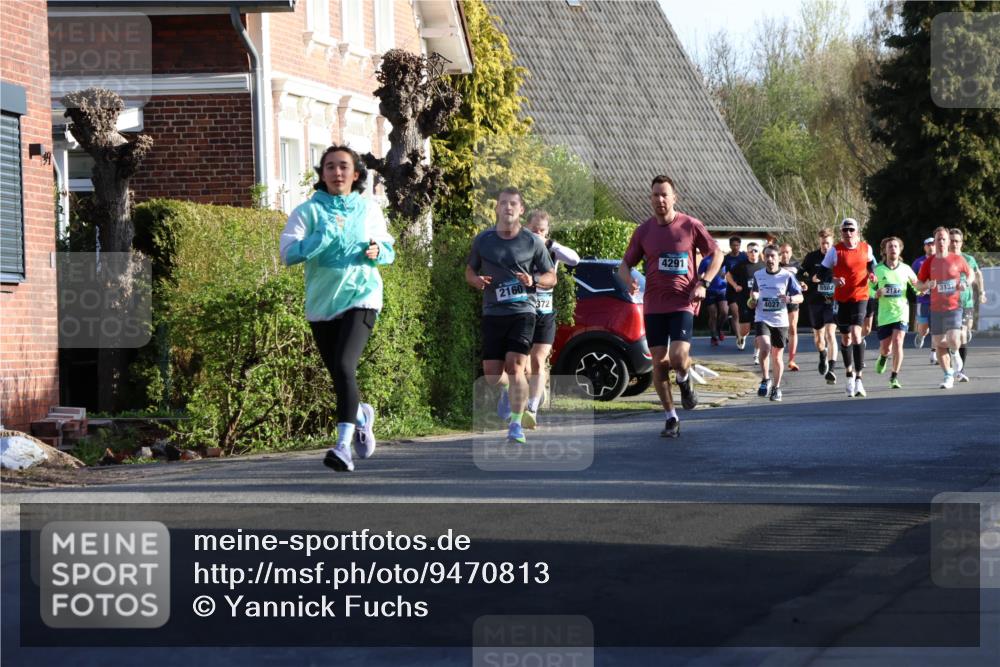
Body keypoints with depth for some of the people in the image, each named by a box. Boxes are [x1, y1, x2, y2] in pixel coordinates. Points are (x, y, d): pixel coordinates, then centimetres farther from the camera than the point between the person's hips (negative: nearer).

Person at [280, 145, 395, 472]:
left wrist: (377, 252, -7)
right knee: (339, 375, 12)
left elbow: (388, 249, 16)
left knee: (344, 366, -22)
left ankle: (344, 445, -27)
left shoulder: (369, 209, 5)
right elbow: (288, 252, -13)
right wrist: (324, 236, -25)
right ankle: (361, 415, 45)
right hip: (321, 304, 2)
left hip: (360, 298, -2)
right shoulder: (308, 211, -1)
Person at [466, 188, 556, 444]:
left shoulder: (532, 242, 1)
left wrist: (533, 280, -13)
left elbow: (551, 277, 8)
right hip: (493, 313, 2)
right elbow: (470, 270, 18)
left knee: (515, 367, -16)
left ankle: (515, 424, -6)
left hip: (522, 311, -2)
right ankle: (507, 390, 38)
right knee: (492, 374, 1)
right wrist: (476, 280, -6)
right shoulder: (483, 240, 5)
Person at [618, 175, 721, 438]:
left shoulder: (691, 226, -3)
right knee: (659, 362, 2)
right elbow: (625, 263, 12)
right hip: (653, 305, 3)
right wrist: (628, 279, -11)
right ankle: (671, 418, 16)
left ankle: (684, 382, 17)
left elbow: (716, 255, 7)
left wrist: (703, 284, -6)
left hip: (682, 303, -3)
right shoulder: (643, 231, 5)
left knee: (678, 356, -20)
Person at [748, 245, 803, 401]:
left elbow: (800, 297, -4)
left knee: (777, 356, 7)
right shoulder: (758, 275, 4)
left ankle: (776, 387, 24)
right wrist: (753, 300, -2)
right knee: (765, 347, -23)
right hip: (762, 319, 0)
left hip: (780, 321, 0)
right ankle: (765, 380, -7)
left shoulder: (787, 275, -4)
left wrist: (789, 299, -24)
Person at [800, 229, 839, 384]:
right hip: (815, 301, 2)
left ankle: (830, 369, -18)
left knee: (830, 333, -17)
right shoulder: (812, 257, 1)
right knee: (818, 335, 14)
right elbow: (800, 276, 2)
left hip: (833, 300, -2)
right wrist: (810, 279, -17)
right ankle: (823, 357, 46)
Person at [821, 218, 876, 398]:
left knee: (856, 333, -17)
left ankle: (858, 378, -17)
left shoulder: (866, 248, 2)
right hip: (841, 298, 1)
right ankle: (850, 373, 30)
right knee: (845, 337, 10)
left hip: (860, 297, -1)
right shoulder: (835, 251, -4)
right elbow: (824, 271, 0)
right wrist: (834, 280, -19)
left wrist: (872, 274, 2)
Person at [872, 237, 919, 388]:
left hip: (901, 312, 0)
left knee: (897, 342, -17)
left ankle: (894, 377, -5)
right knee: (885, 348, 5)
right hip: (884, 314, 1)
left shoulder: (905, 269, 3)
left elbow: (917, 285, 14)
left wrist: (919, 288, -9)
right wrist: (876, 293, -18)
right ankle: (883, 357, 44)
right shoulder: (878, 270, -1)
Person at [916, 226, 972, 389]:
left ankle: (954, 353, 19)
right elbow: (918, 283, 8)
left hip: (954, 307, -3)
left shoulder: (957, 260, -2)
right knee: (939, 344, 5)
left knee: (953, 340, -19)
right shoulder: (928, 263, 1)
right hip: (936, 308, 3)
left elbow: (970, 273, 15)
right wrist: (927, 285, -14)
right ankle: (948, 376, 21)